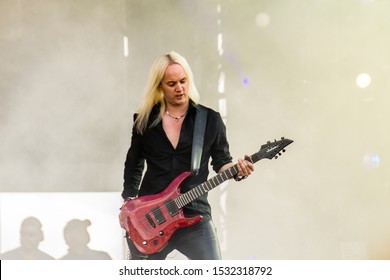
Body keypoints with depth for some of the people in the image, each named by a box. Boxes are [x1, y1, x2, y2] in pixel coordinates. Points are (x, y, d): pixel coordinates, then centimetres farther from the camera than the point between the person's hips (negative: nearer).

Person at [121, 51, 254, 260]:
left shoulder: (210, 119, 3)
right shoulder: (144, 120, 6)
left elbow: (221, 162, 9)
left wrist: (236, 170, -13)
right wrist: (129, 203, 7)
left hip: (194, 215, -2)